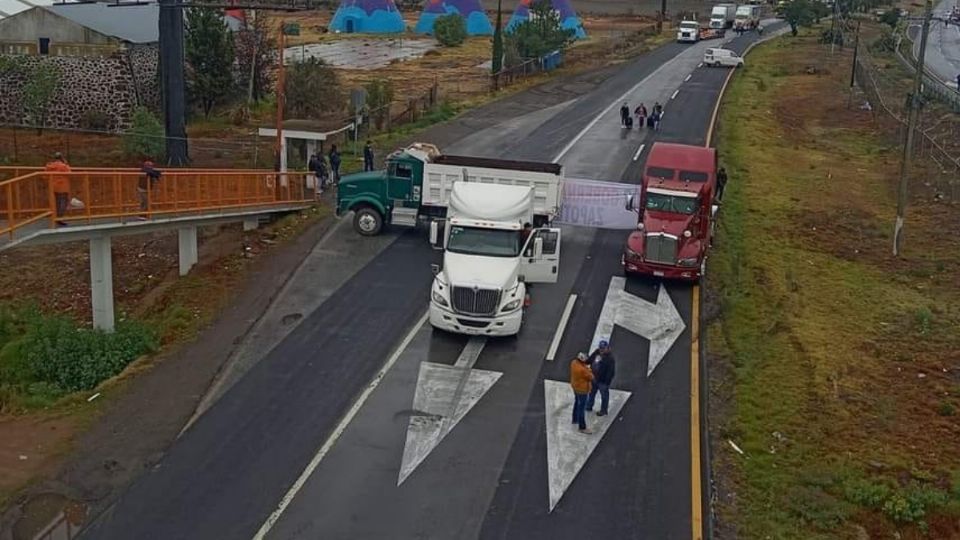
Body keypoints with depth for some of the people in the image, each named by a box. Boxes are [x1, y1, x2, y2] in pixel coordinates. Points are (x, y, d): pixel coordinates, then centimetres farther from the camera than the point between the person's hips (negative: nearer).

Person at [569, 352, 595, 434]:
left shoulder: (574, 362, -12)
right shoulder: (582, 370, -38)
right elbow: (591, 377, -21)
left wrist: (585, 368, -5)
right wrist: (588, 369, -6)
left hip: (575, 386, 9)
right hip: (582, 389, -9)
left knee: (577, 403, 29)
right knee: (581, 408, 4)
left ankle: (575, 419, 48)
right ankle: (582, 428, 16)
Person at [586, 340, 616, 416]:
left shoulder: (610, 358, -27)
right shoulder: (597, 352, -5)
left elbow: (611, 372, -24)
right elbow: (590, 360, 11)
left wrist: (607, 382, -22)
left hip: (603, 381, -8)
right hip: (594, 378, 8)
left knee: (604, 395, 12)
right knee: (591, 392, 25)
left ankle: (603, 411, 30)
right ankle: (589, 406, 46)